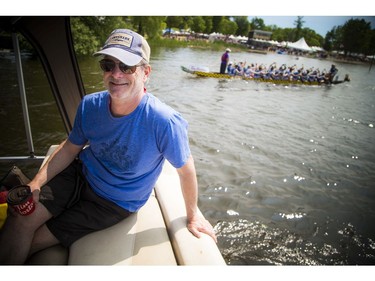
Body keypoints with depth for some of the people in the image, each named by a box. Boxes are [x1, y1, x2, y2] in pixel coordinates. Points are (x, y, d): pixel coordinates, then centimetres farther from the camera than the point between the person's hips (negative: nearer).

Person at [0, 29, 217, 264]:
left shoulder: (165, 122, -32)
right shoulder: (90, 105, -14)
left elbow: (185, 168, -17)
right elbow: (70, 148, 2)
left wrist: (193, 214, -4)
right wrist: (34, 185, -8)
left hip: (114, 203, -3)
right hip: (80, 174, 4)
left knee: (31, 243, -4)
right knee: (20, 219, -12)